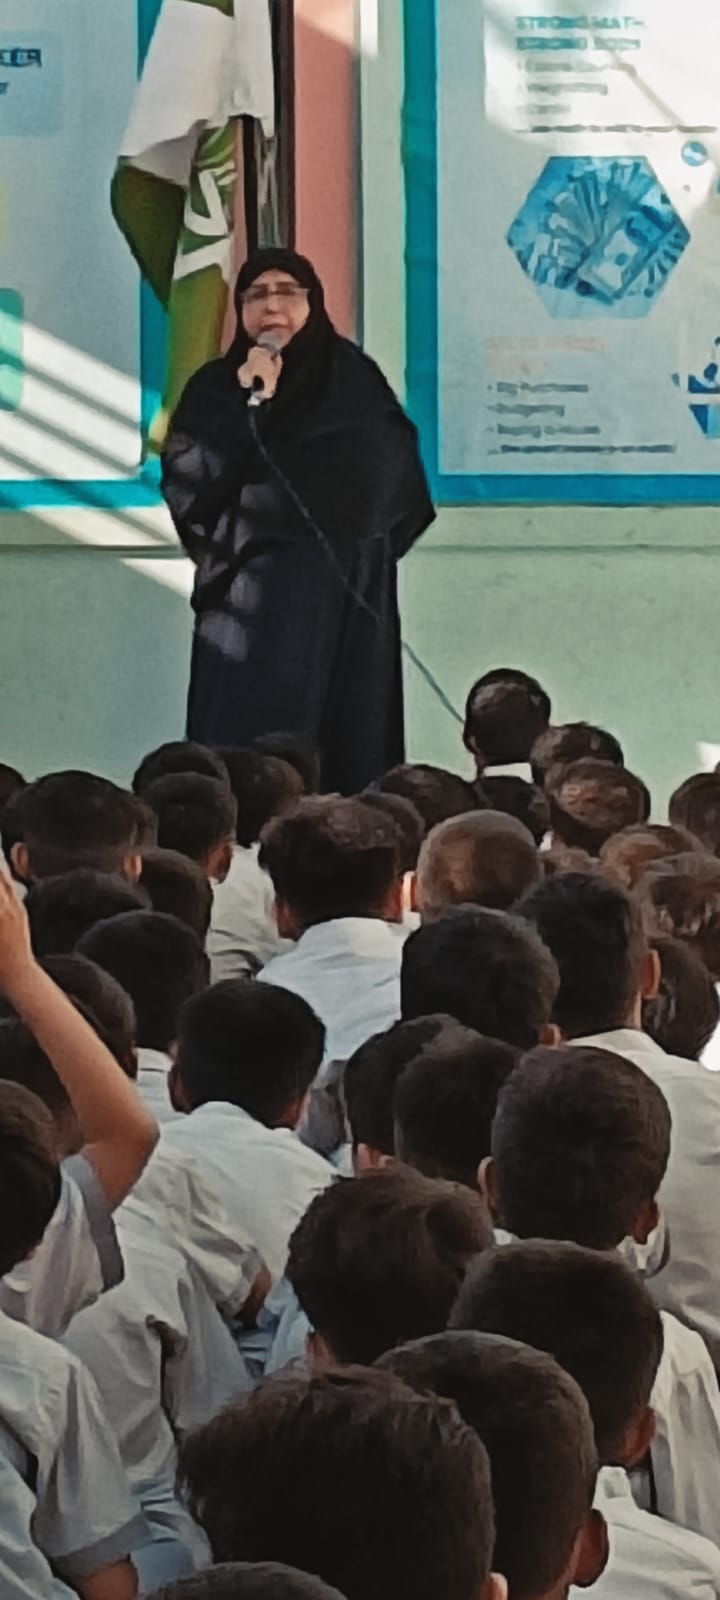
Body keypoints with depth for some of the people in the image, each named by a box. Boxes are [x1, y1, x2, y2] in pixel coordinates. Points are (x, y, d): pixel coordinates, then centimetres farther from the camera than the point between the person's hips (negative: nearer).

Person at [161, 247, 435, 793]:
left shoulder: (355, 383, 5)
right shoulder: (217, 388, 6)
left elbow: (388, 485, -3)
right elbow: (185, 482, -8)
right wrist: (248, 405, -14)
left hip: (337, 601, 0)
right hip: (243, 602, 0)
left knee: (339, 745, -4)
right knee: (238, 749, -9)